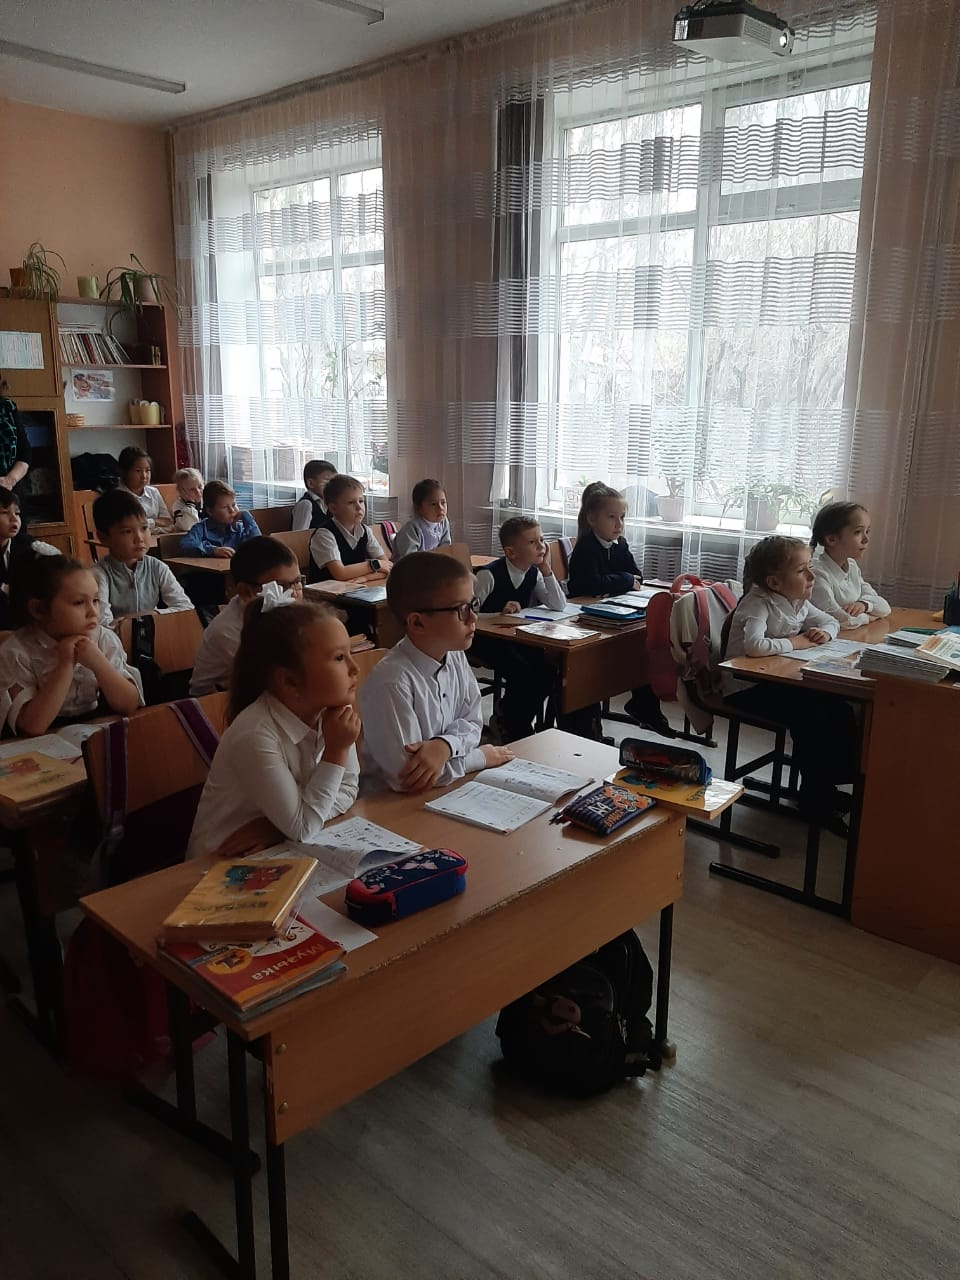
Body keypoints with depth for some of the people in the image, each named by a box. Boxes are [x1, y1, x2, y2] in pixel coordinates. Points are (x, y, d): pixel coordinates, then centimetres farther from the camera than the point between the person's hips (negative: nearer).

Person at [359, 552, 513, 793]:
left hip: (449, 791, 6)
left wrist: (444, 746, -16)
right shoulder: (391, 683, -23)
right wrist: (480, 757, -12)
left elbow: (471, 723, 5)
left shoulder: (455, 657, -1)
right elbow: (408, 776, -23)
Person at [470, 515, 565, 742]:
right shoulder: (489, 575, -17)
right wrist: (501, 614, -29)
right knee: (521, 672, -25)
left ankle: (514, 720, 8)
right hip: (486, 639, -6)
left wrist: (546, 569, -11)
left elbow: (558, 605, -6)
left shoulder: (534, 573, 3)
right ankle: (513, 728, 2)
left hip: (518, 637, 7)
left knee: (548, 670, -15)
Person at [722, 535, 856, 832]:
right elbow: (754, 645, -38)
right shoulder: (759, 604, -20)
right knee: (810, 717, -24)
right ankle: (814, 800, -5)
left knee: (839, 710, -6)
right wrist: (795, 642, -23)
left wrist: (824, 632, -3)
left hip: (776, 682, 9)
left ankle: (830, 785, 11)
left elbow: (831, 621, 22)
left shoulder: (799, 602, 6)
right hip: (744, 690, -9)